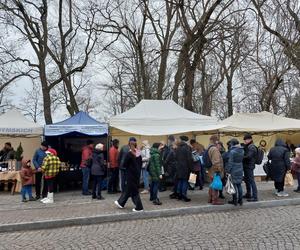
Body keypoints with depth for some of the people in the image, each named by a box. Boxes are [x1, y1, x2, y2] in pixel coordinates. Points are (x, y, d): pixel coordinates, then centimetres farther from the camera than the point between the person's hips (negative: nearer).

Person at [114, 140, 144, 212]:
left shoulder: (128, 154, -18)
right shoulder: (138, 154, 1)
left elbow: (124, 165, -13)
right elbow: (140, 164, 8)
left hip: (131, 174, -7)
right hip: (137, 174, 7)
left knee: (134, 191, 3)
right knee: (128, 189, 18)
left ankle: (139, 207, 7)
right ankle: (121, 203, 32)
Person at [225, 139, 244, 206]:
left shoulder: (232, 151, -17)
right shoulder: (242, 150, 3)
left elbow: (230, 162, -15)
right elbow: (241, 160, 8)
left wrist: (228, 170, -8)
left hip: (233, 170, -6)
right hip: (240, 170, 6)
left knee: (234, 185, 2)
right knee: (239, 184, 13)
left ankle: (235, 200, 9)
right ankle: (240, 200, 18)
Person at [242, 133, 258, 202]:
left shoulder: (252, 147, -13)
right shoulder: (246, 146, 15)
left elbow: (248, 156, -23)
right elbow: (244, 154, 12)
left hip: (249, 166, -10)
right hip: (246, 166, 10)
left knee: (251, 181, -8)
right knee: (247, 180, 18)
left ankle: (254, 197, -5)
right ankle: (248, 194, 31)